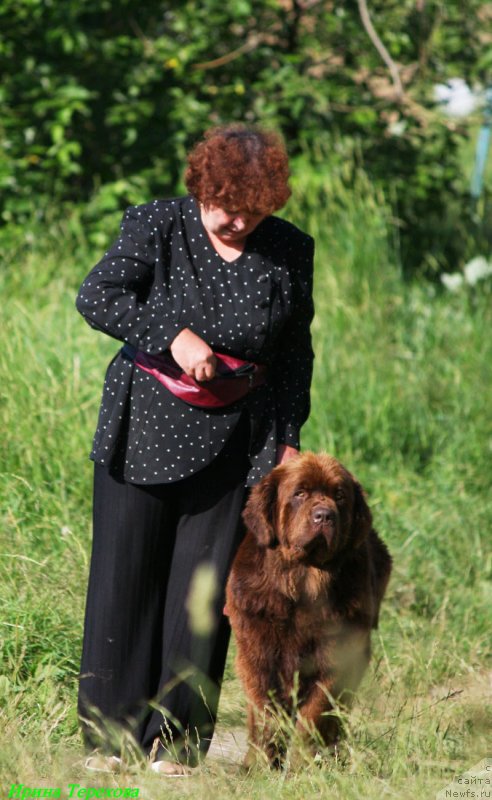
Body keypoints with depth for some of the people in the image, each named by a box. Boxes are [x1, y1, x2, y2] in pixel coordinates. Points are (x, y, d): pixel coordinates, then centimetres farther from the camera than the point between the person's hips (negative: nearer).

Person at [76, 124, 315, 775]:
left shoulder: (290, 252, 2)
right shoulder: (156, 227, -4)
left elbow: (295, 353, 11)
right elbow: (96, 296, -13)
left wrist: (287, 439, 7)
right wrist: (173, 336, -23)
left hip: (235, 447, 1)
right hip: (144, 434, -1)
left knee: (203, 591, 1)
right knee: (124, 579, 2)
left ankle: (179, 738, 8)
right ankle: (109, 736, 10)